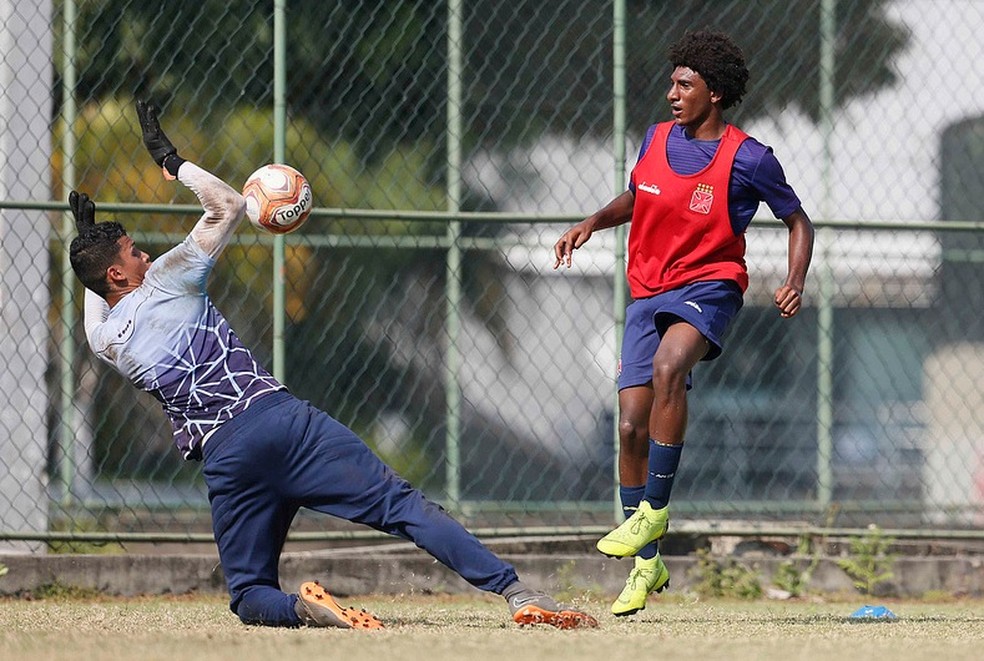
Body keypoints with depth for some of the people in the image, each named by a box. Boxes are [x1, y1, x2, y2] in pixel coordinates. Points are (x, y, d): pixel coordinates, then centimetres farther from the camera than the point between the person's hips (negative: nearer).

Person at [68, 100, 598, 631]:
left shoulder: (102, 341, 13)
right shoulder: (163, 282, 5)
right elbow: (228, 204, 17)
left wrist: (89, 239, 48)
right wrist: (171, 160, 27)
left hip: (223, 457, 2)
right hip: (276, 416, -2)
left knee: (249, 595, 12)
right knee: (402, 505, -6)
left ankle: (300, 607, -26)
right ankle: (515, 592, -21)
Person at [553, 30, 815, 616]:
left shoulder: (748, 159, -8)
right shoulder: (657, 140, 6)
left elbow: (798, 221, 3)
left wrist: (795, 283, -12)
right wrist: (592, 223, 6)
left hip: (709, 286, -5)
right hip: (648, 294, 5)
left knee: (668, 367, -37)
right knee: (632, 428, -5)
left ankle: (655, 508, -25)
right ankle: (648, 565, 9)